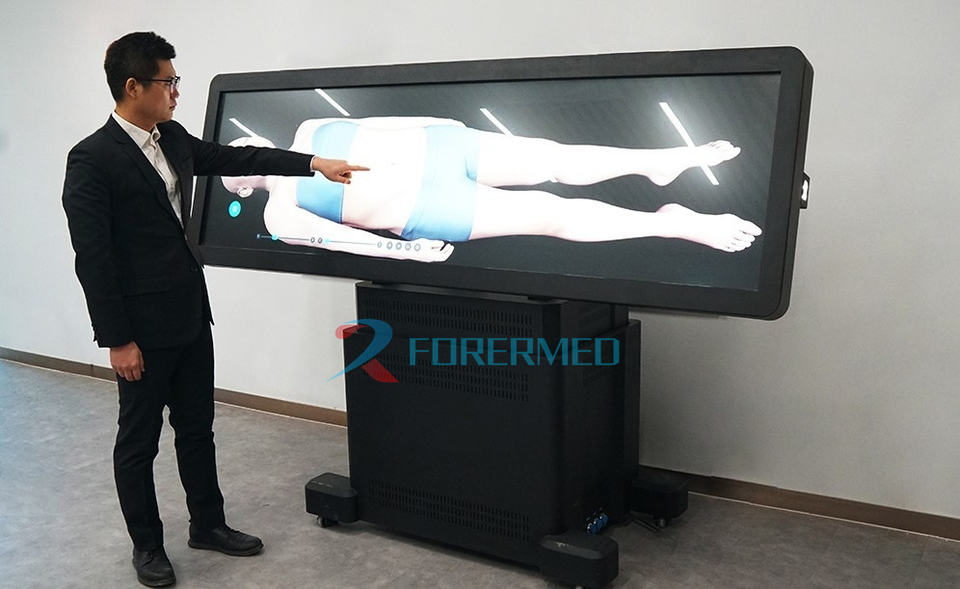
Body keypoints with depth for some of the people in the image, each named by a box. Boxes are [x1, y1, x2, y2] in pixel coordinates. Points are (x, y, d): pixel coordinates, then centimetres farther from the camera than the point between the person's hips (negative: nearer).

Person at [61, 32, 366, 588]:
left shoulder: (173, 138, 5)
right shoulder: (92, 160, -16)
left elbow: (234, 156, 15)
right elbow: (93, 258, -17)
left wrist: (314, 163, 8)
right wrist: (117, 340, -16)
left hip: (191, 314, 8)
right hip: (142, 328, -7)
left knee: (198, 428, 18)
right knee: (139, 440, 9)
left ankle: (208, 523, 33)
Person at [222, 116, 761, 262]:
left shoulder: (309, 131, 12)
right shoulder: (281, 215, 8)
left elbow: (374, 124, 13)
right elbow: (334, 237, 2)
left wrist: (433, 124, 11)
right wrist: (404, 250, -6)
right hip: (430, 212, -2)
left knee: (556, 159, -7)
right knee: (552, 215, -8)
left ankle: (666, 160, 0)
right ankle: (677, 223, -8)